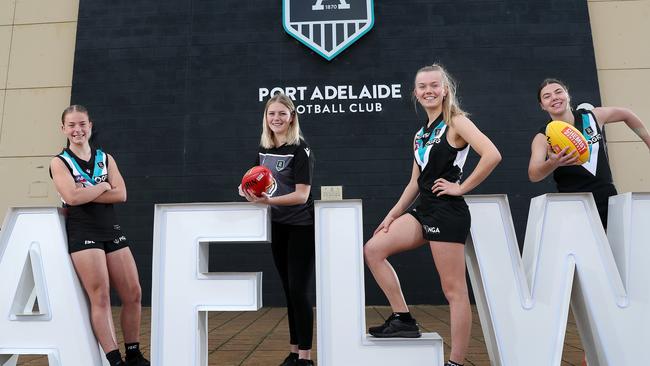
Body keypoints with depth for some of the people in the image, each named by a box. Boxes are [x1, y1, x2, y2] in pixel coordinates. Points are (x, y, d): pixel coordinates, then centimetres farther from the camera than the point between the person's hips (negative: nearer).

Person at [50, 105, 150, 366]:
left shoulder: (106, 158, 13)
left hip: (111, 229, 4)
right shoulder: (59, 163, 4)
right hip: (82, 233, -4)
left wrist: (85, 194, -8)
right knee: (100, 298, -7)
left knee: (133, 294, 3)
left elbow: (121, 194, -1)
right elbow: (73, 197, -14)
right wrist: (103, 186, -2)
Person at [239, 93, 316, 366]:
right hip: (278, 226, 7)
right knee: (289, 290, 13)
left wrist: (268, 200, -32)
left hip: (302, 227, -7)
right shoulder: (264, 148, 6)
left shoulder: (300, 149, -13)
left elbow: (302, 195, -20)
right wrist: (248, 189, -3)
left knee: (298, 290, -6)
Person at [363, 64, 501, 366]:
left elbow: (492, 155, -20)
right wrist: (392, 215, 12)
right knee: (372, 250, -1)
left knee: (454, 290, -1)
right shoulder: (421, 133, 17)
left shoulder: (456, 122, -4)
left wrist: (461, 187, -13)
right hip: (424, 211, 8)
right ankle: (403, 319, 8)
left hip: (448, 212, -8)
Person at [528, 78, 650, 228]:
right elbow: (533, 175, -25)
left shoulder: (593, 116, 1)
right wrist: (552, 163, -45)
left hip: (608, 200, 3)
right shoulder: (543, 138, -9)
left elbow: (626, 115, 22)